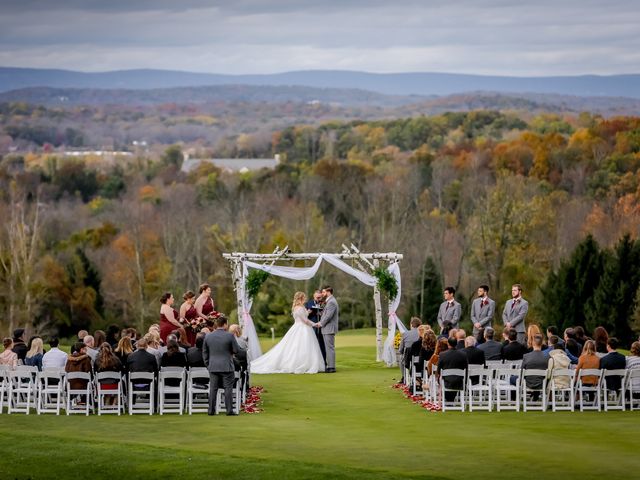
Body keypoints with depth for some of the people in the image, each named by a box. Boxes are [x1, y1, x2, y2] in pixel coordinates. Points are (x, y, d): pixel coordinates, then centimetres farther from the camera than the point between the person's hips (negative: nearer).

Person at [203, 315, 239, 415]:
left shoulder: (208, 336, 4)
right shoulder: (230, 336, -10)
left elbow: (204, 353, 9)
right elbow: (236, 350, -5)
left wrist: (207, 364, 17)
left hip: (213, 367, 3)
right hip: (227, 367, -3)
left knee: (213, 389, 7)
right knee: (228, 389, 2)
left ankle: (211, 410, 7)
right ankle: (229, 410, 0)